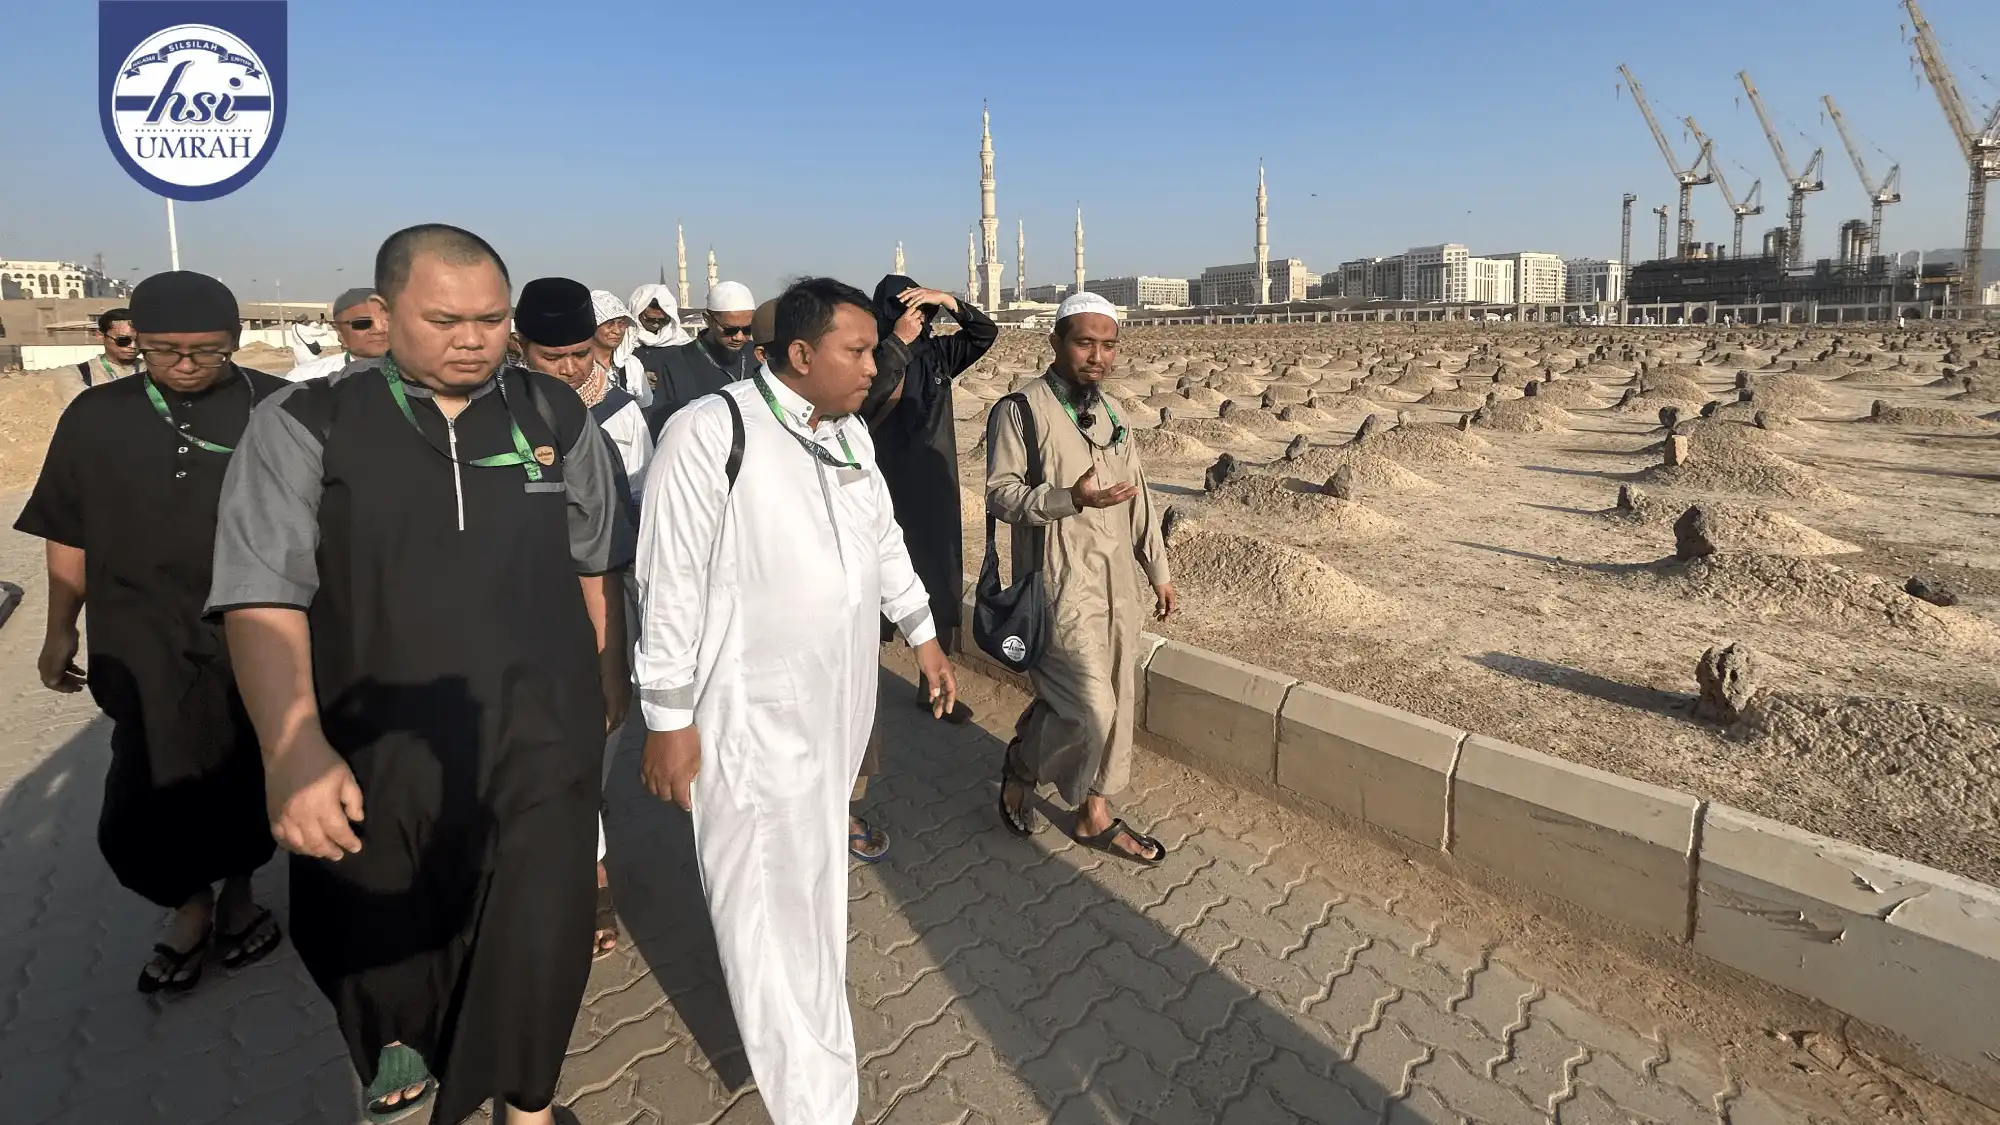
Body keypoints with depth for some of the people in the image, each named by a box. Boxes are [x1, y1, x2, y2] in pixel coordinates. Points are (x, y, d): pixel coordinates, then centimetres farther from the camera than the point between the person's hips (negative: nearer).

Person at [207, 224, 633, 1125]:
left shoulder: (557, 417, -1)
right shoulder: (304, 425, -7)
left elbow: (595, 565, 7)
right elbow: (262, 596, -12)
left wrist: (610, 677, 13)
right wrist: (294, 748, -23)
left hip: (540, 737, 0)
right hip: (380, 748, 1)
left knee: (535, 949, 7)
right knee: (383, 945, 23)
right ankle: (402, 1044, 58)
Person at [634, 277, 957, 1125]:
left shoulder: (850, 433, 7)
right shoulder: (711, 432, -17)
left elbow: (883, 539, 19)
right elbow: (672, 582, -16)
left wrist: (921, 632, 21)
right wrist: (669, 717, -13)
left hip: (838, 696, 8)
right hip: (751, 710, -7)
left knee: (816, 872, 23)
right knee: (773, 899, 3)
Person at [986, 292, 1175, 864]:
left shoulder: (1108, 413, 13)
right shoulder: (1020, 410, -10)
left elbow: (1138, 495, 16)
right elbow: (1000, 494, -13)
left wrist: (1159, 569, 16)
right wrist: (1072, 499, -26)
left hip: (1117, 582, 7)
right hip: (1061, 585, -7)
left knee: (1115, 701, 11)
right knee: (1088, 708, -9)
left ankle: (1095, 815, 27)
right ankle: (1021, 765, 21)